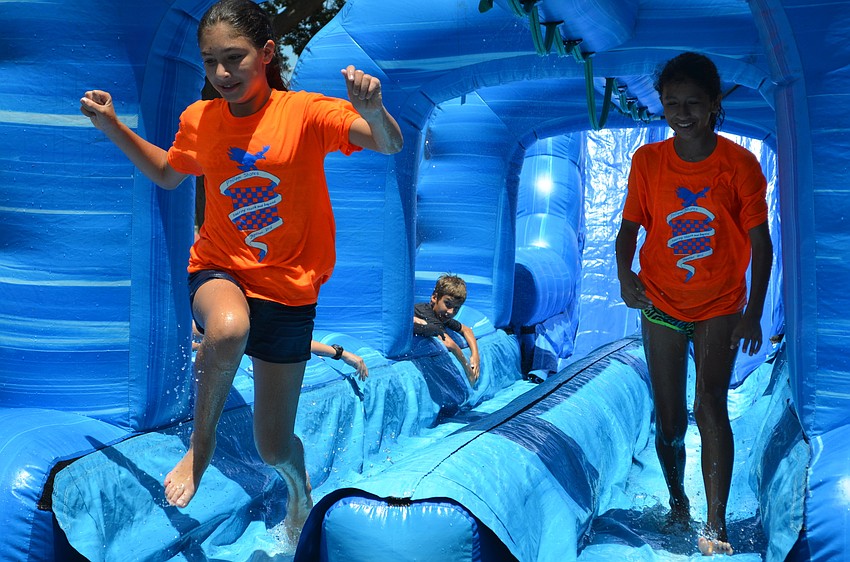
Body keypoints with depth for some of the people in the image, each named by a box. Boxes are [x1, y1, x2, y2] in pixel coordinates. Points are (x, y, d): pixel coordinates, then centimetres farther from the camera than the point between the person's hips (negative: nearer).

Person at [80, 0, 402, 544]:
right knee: (229, 329, -39)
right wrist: (112, 126, 7)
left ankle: (300, 494, 44)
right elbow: (168, 174, 19)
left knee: (274, 446, 5)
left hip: (288, 289, -1)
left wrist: (372, 109, -44)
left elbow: (391, 145, -23)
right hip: (219, 273, 2)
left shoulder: (305, 112, -12)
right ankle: (202, 439, -9)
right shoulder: (199, 120, -1)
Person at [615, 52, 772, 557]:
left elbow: (760, 243, -5)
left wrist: (754, 313, -11)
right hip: (661, 303, 2)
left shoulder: (740, 164, -10)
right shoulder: (648, 160, -5)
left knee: (710, 407, -15)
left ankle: (716, 526, -6)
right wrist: (625, 273, -17)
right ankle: (677, 501, 33)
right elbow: (630, 226, 3)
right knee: (669, 420, 8)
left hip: (720, 306, -2)